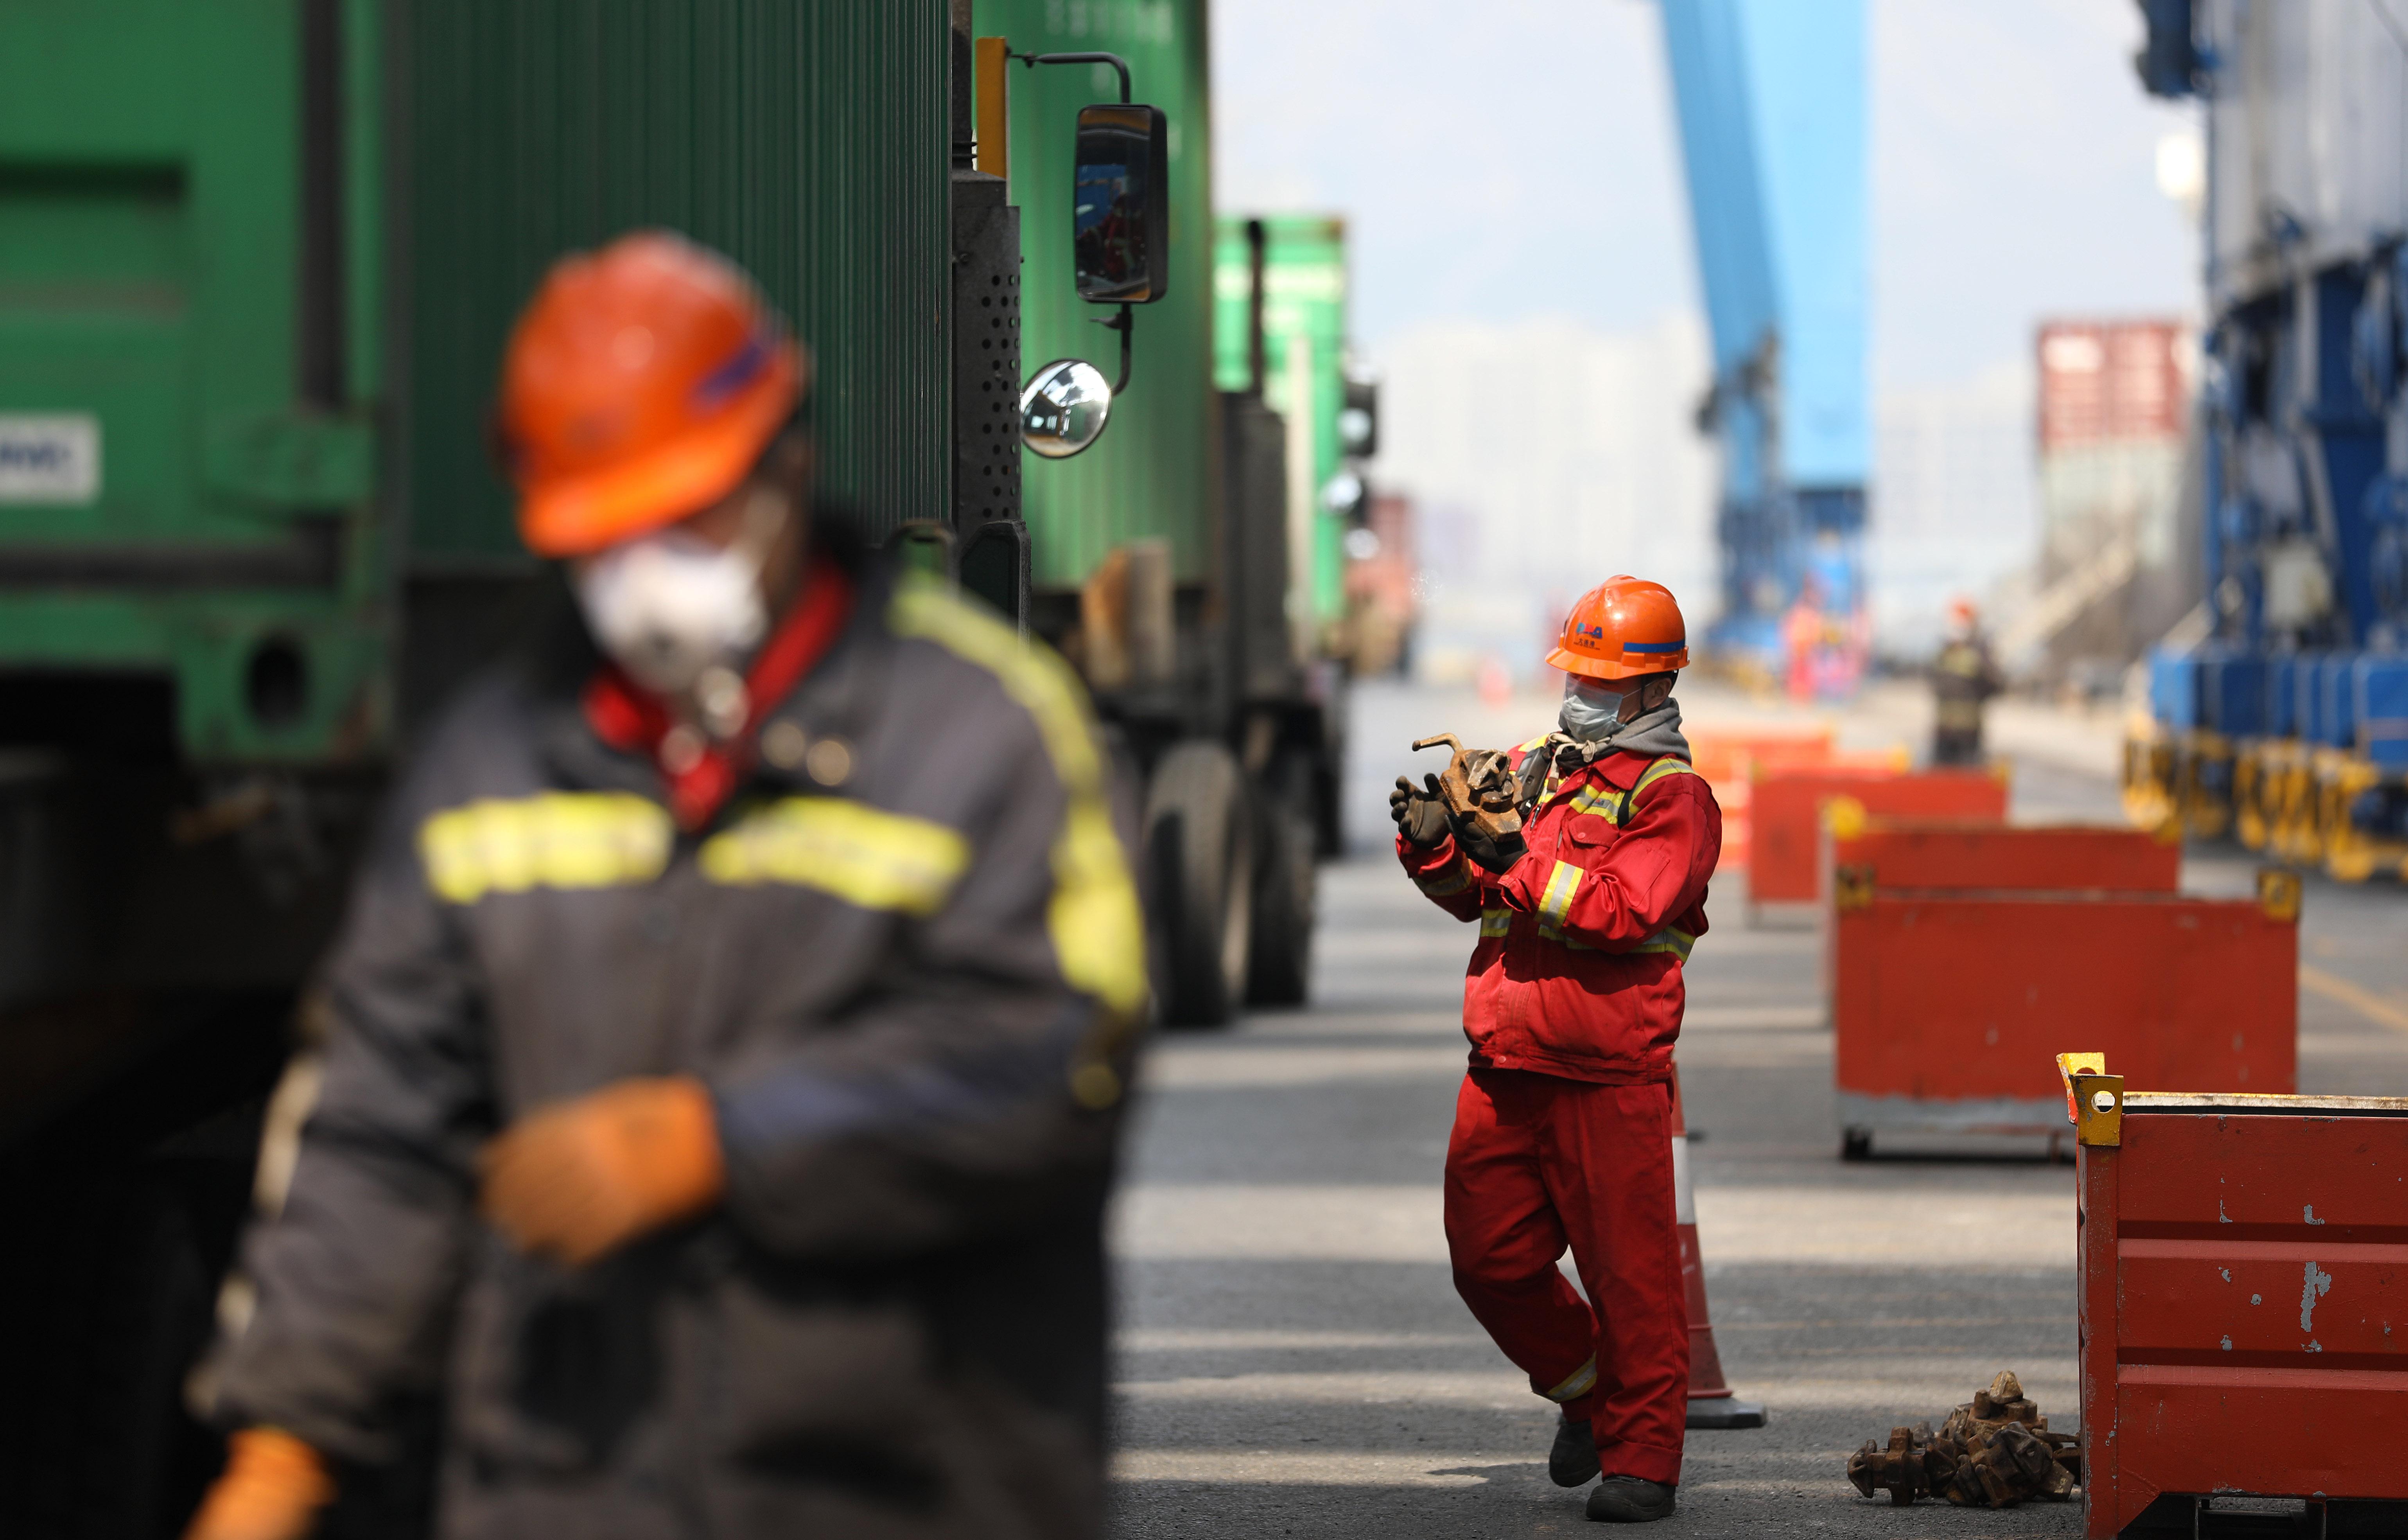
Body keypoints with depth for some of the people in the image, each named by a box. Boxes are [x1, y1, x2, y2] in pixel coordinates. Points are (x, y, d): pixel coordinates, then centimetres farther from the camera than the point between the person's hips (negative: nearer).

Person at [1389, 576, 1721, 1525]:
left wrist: (1520, 861, -21)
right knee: (1489, 1259, 8)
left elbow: (1625, 912, -18)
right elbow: (1469, 895, 20)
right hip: (1504, 1068, 6)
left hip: (1609, 1078, -6)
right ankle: (1585, 1391, 31)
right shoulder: (1533, 770, 16)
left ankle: (1643, 1460, 4)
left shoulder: (1673, 797, -4)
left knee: (1628, 1271, -3)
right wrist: (1433, 845, 0)